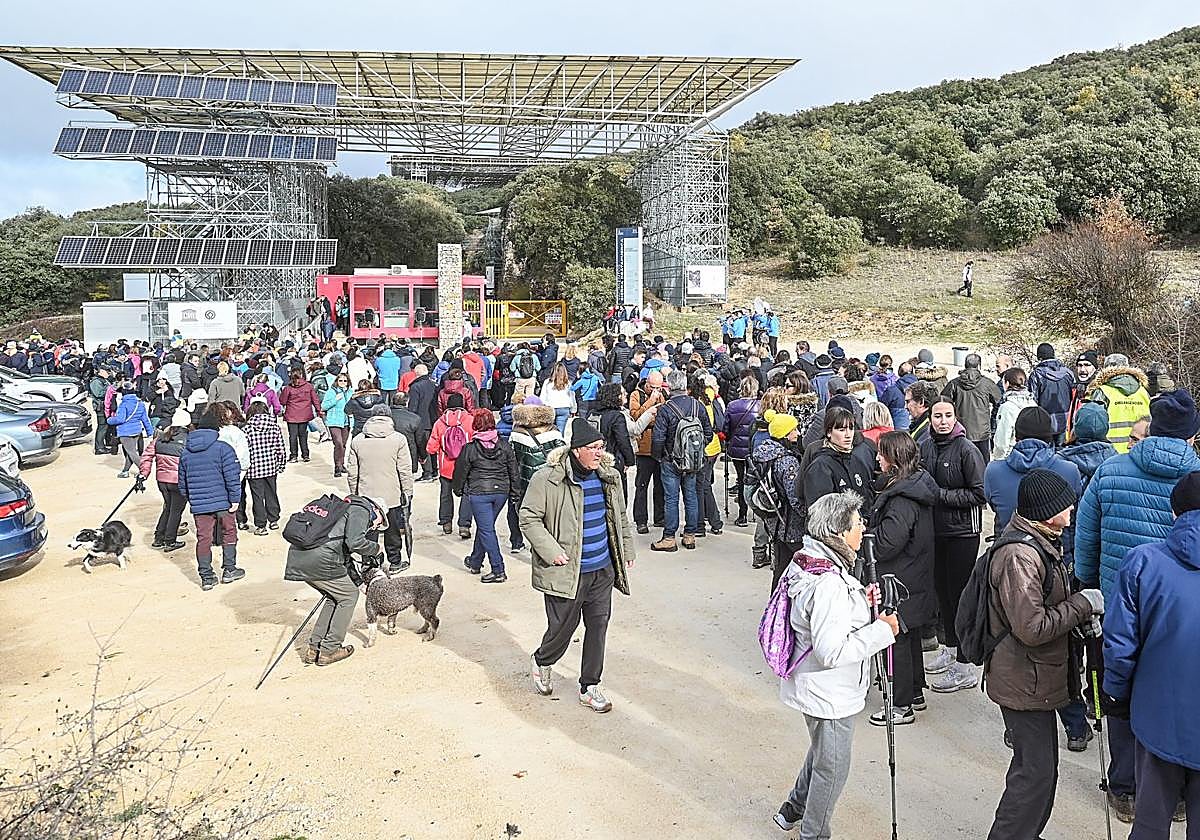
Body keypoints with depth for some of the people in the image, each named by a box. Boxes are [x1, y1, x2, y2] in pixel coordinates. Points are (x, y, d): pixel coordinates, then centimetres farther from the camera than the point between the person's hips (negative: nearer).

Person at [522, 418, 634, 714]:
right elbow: (529, 518, -11)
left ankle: (590, 687, 26)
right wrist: (551, 552, -17)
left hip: (602, 570, 6)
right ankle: (542, 662, 39)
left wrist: (628, 549, 18)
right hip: (566, 571, -5)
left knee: (598, 627, 9)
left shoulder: (608, 477, 5)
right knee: (563, 628, 5)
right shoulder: (547, 479, -14)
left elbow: (621, 517, 19)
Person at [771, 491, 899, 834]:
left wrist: (861, 601, 2)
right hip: (830, 695, -10)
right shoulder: (829, 584, -32)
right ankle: (813, 832, 32)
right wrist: (881, 630, -24)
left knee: (822, 752, 30)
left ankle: (793, 810, 48)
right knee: (832, 768, 12)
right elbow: (830, 651, -32)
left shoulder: (807, 562, -2)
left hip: (815, 687, 10)